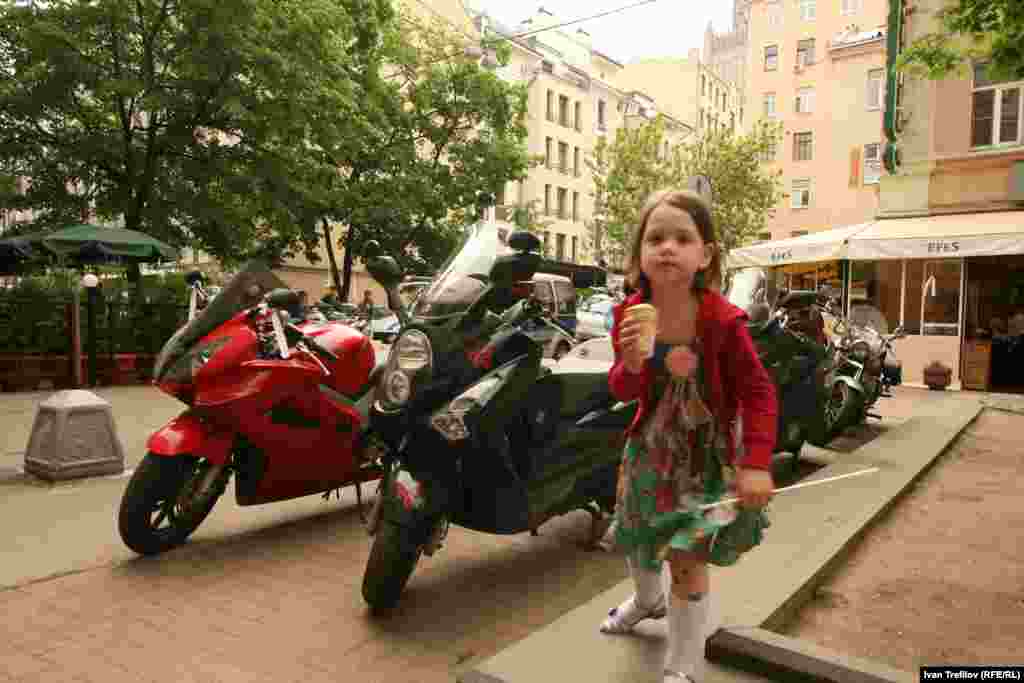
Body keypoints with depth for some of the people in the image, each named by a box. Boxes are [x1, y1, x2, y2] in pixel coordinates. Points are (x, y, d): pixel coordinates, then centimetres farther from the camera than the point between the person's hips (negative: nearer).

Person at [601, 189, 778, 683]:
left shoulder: (723, 321, -24)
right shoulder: (629, 314, -14)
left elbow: (758, 392, -16)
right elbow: (623, 393, -8)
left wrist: (757, 464, -23)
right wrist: (631, 365, -32)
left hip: (708, 455, -4)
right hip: (651, 449, 5)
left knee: (686, 556, -8)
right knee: (635, 539, 23)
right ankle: (649, 599, 58)